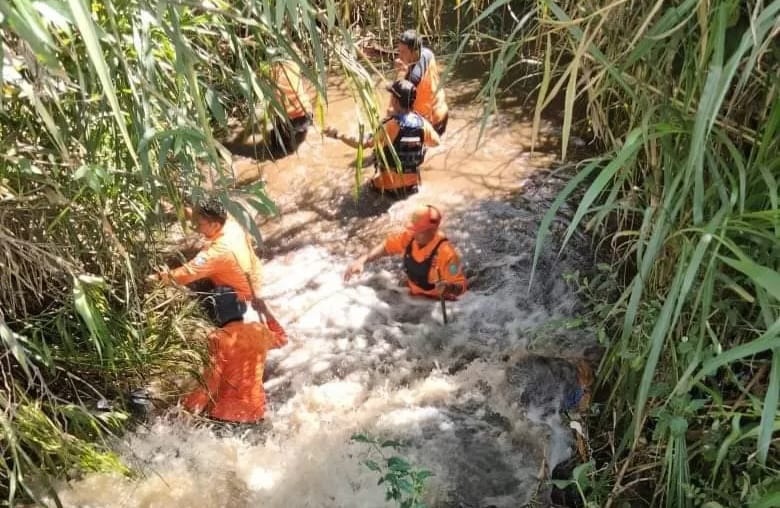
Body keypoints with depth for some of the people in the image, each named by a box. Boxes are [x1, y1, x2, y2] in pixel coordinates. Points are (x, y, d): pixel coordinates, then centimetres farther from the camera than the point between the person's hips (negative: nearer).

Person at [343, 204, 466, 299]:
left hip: (437, 304, -5)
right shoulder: (409, 237, -15)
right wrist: (362, 260, -13)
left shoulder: (445, 252, -32)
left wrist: (447, 287, -50)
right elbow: (386, 246, 1)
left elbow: (461, 286, -26)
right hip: (413, 296, 5)